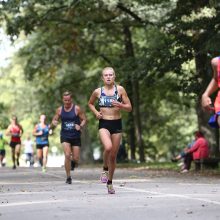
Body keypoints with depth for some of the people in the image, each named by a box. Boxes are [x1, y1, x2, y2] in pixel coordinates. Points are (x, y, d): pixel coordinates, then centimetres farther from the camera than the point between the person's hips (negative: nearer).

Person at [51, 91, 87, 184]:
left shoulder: (77, 108, -5)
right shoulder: (60, 110, 2)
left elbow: (84, 119, 0)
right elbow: (54, 120, 10)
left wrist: (80, 126, -20)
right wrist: (53, 123, -14)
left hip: (76, 136, 0)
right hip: (65, 136, 0)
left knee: (76, 158, 0)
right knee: (67, 155, -18)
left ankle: (74, 162, 40)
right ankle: (68, 177, -8)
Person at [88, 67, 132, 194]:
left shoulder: (120, 89, -1)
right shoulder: (98, 92, 2)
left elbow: (129, 108, 2)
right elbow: (90, 103, 21)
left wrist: (120, 105, -17)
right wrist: (95, 112, 2)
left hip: (117, 124, 1)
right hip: (104, 124, -1)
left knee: (113, 155, 7)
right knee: (108, 147, -29)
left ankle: (110, 182, 25)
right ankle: (105, 169, -1)